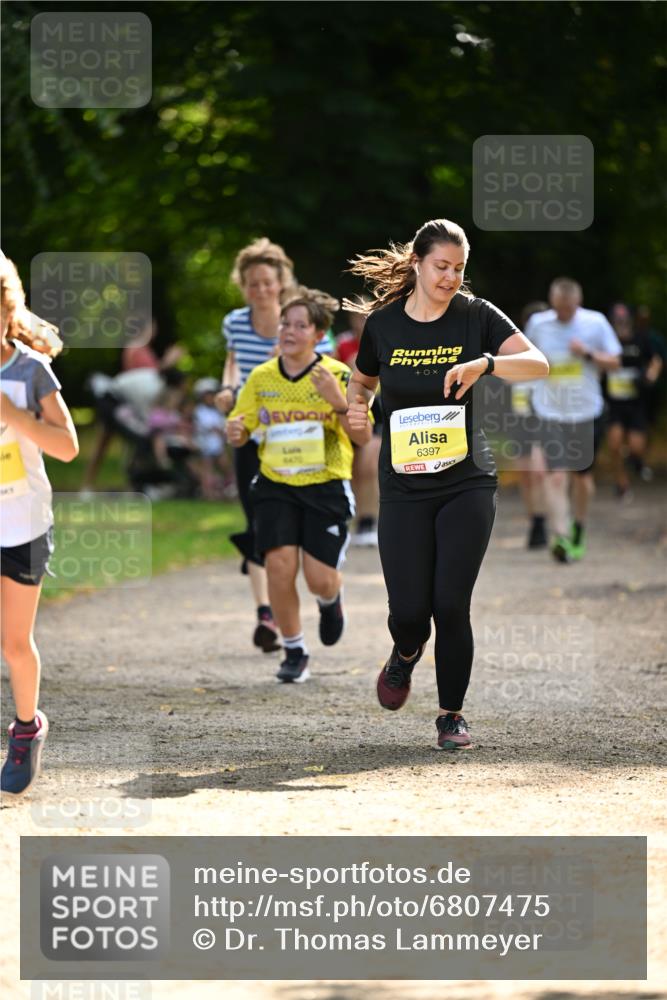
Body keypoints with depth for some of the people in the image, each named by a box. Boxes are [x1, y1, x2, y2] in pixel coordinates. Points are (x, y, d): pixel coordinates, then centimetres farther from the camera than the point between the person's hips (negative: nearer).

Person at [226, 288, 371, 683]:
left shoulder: (338, 376, -8)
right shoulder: (261, 377, 1)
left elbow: (364, 437, -10)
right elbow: (241, 434, 10)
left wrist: (338, 401, -27)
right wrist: (236, 431, -15)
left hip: (326, 487, -2)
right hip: (275, 487, 2)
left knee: (320, 580, -6)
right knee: (279, 564, -15)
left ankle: (331, 599, 34)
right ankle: (294, 652, 4)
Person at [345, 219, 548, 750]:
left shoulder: (477, 316, -4)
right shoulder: (383, 323, 1)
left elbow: (538, 363, -15)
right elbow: (363, 380, 18)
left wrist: (484, 363, -32)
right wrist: (356, 405, -4)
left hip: (467, 484, -1)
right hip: (404, 487, 1)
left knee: (451, 604, -7)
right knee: (409, 609, -6)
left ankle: (452, 714, 12)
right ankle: (406, 654, 32)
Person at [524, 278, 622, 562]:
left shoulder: (595, 323, -5)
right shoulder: (537, 324, -1)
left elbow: (614, 362, 0)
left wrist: (588, 354, -15)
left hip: (587, 412, 1)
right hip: (550, 413, -1)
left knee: (582, 475, 13)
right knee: (556, 476, -15)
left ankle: (578, 535, 33)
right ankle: (560, 537, -23)